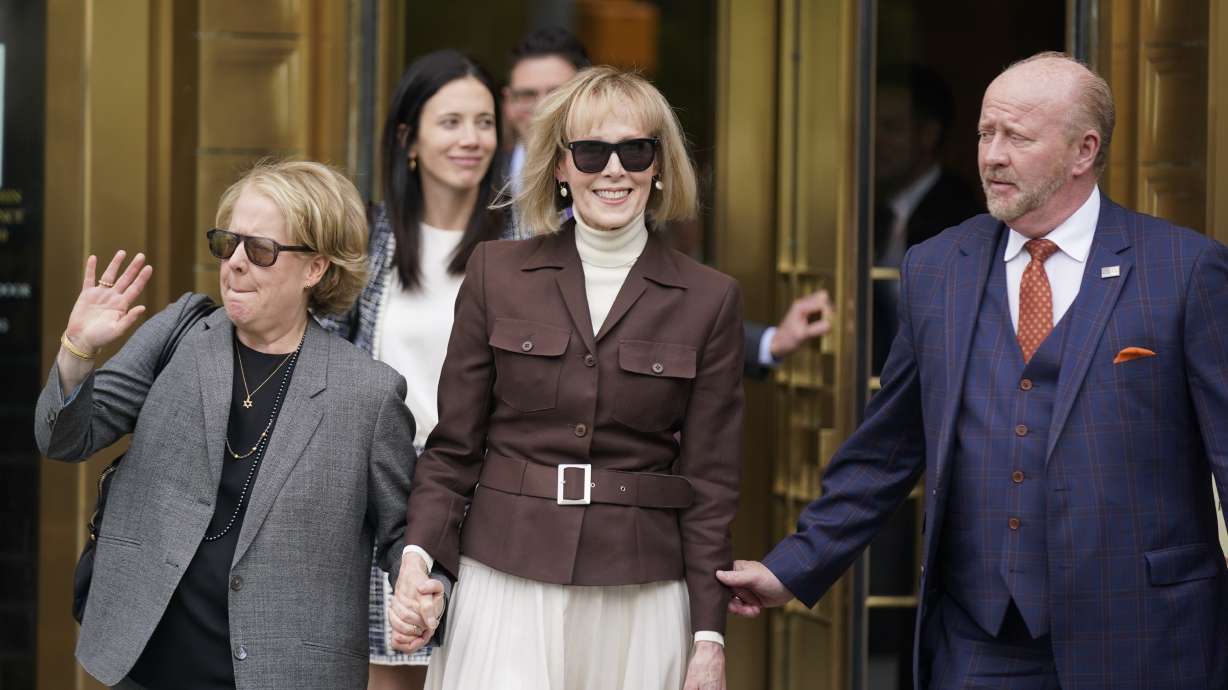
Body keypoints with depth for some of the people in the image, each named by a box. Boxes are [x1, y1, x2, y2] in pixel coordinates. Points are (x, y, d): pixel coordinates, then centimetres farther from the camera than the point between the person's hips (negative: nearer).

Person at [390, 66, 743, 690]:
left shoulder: (709, 301, 4)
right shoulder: (496, 274, 6)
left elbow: (710, 483, 4)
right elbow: (453, 446, 7)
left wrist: (710, 637, 0)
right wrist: (418, 556, -9)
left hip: (638, 604, 0)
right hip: (506, 590, 0)